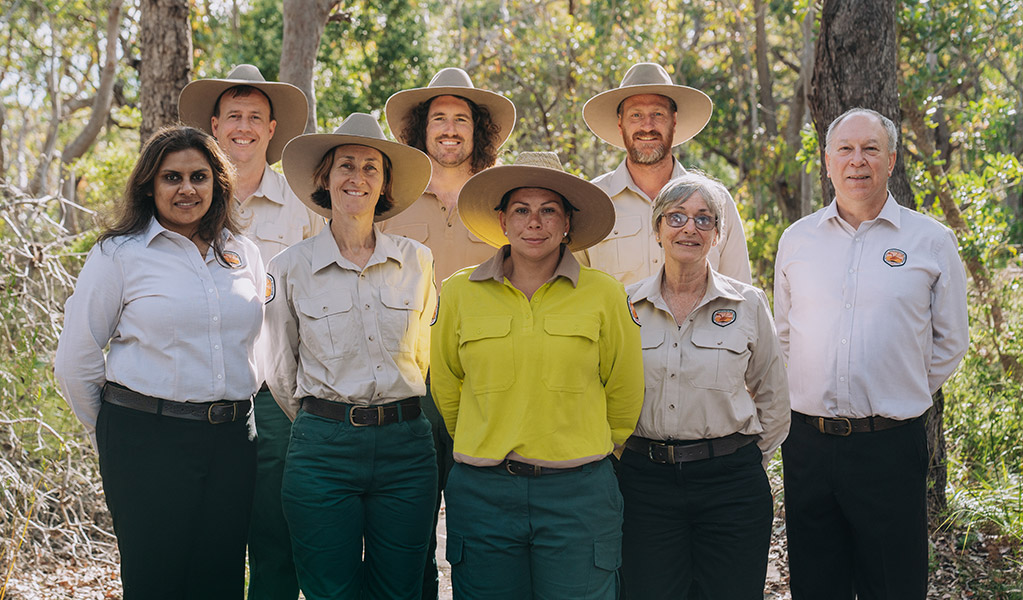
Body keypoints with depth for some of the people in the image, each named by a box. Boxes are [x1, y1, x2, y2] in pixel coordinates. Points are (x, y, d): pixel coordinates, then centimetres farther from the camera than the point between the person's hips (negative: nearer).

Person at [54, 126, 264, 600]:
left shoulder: (244, 254, 10)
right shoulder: (118, 254, -3)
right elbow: (75, 362, 0)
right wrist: (113, 436, 7)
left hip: (233, 441, 4)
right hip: (148, 441, -4)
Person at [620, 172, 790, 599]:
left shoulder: (749, 304, 2)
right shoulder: (626, 305, 3)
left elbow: (773, 398, 11)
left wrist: (748, 461, 11)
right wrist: (621, 455, 8)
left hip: (730, 484, 0)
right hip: (645, 481, 1)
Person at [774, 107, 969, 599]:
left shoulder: (931, 241, 1)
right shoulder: (796, 240, 8)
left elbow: (949, 344, 8)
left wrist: (899, 394, 4)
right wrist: (816, 391, 12)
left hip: (890, 446, -2)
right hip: (807, 443, 3)